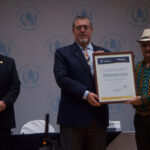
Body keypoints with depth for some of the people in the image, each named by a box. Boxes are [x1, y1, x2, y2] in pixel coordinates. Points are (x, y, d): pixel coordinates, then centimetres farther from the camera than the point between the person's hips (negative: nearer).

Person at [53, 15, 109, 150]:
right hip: (73, 117, -3)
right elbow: (62, 78, -8)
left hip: (98, 117, 3)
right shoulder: (62, 53, 5)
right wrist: (85, 94, -17)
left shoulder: (103, 53, 14)